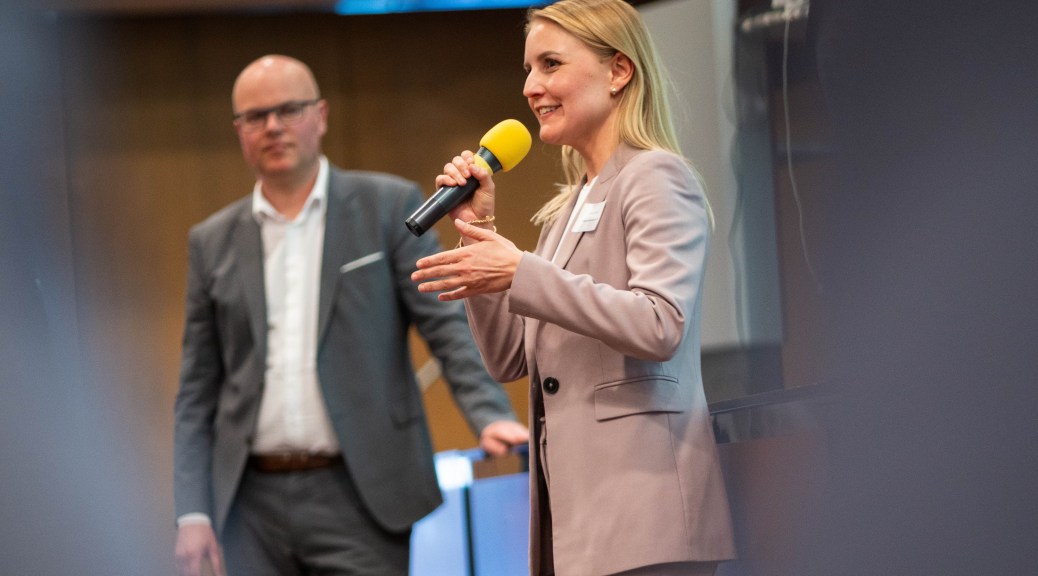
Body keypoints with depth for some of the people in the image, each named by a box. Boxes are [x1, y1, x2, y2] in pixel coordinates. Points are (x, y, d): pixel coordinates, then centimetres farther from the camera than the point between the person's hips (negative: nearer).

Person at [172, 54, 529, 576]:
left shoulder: (387, 206, 3)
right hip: (254, 504, 3)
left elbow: (447, 324, -3)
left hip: (359, 496, -3)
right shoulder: (213, 242, 11)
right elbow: (198, 392, 12)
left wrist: (490, 415, -20)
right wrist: (192, 513, 4)